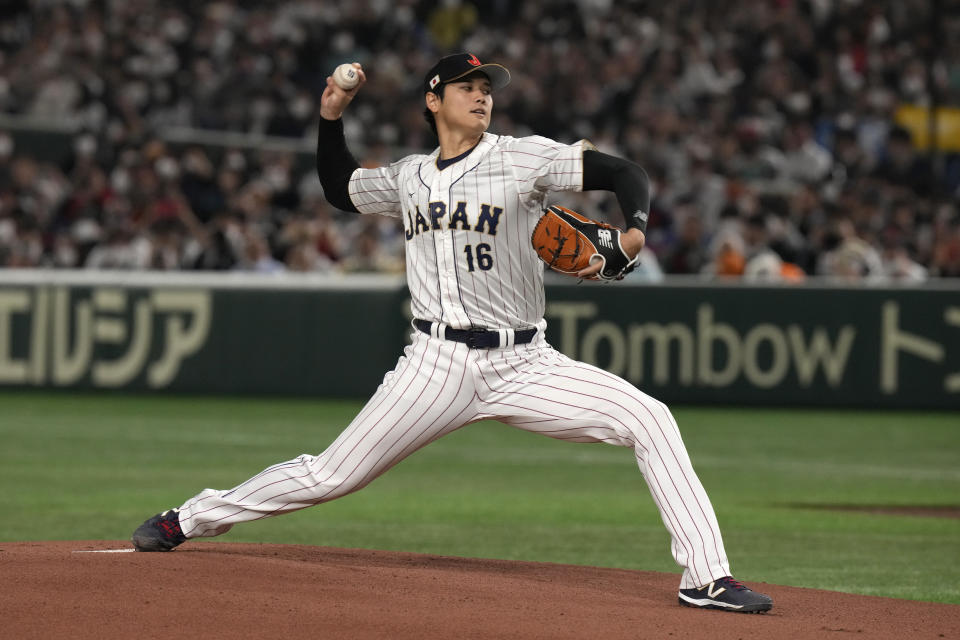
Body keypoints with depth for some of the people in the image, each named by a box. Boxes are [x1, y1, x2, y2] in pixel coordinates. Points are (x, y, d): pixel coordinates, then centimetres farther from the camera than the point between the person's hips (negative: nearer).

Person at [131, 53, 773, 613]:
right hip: (438, 366, 1)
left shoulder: (523, 157, -1)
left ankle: (706, 577, -18)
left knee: (650, 420, -19)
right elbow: (340, 187, 30)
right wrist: (331, 117, 16)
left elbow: (625, 173, -8)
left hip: (525, 364, -1)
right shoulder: (409, 176, 11)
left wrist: (632, 234, -26)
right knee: (332, 475, -1)